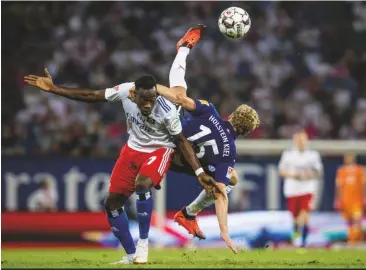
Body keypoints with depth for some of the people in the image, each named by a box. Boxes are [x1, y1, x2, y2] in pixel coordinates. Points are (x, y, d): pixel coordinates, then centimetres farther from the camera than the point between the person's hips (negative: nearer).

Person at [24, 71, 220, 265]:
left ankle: (143, 243, -15)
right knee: (112, 203, 4)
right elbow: (91, 96, -13)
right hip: (133, 149, 5)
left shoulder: (167, 111, -31)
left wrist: (200, 173, -20)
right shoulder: (125, 91, -24)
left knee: (142, 184, -34)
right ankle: (131, 255, 18)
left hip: (159, 150, -5)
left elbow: (181, 142, -17)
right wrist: (53, 89, -13)